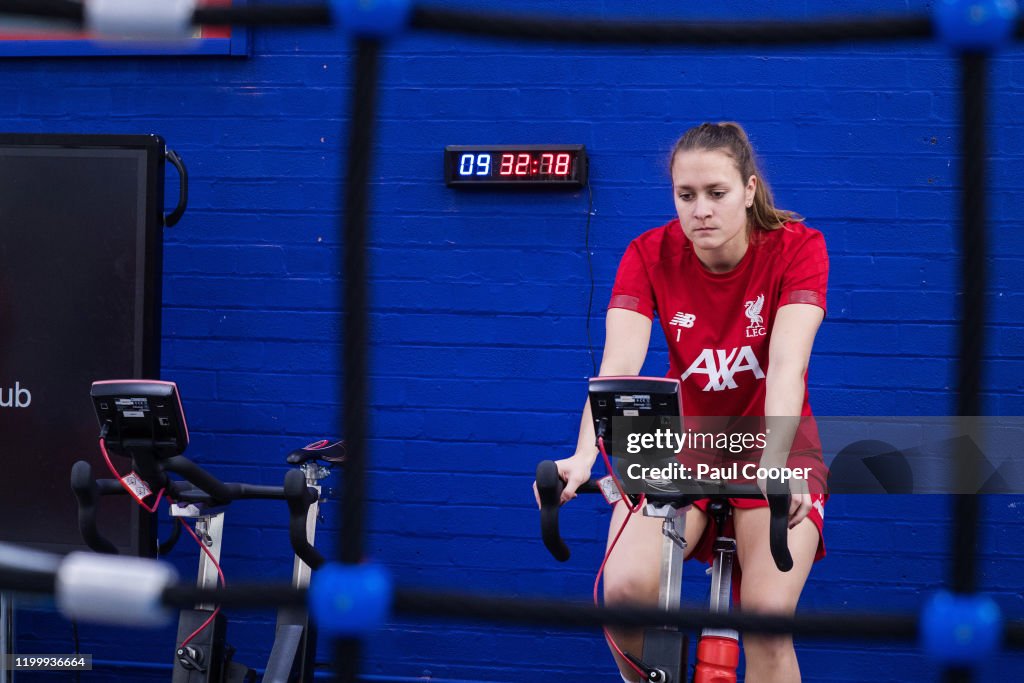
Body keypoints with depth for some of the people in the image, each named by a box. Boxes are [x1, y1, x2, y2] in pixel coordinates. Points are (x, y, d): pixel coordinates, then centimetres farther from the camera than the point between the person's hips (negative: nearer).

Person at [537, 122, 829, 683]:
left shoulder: (797, 248, -16)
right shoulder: (650, 255, -11)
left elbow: (786, 364, -30)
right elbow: (619, 364, -25)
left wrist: (774, 463, -47)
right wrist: (584, 456, -44)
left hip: (772, 447, -1)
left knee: (767, 618, -26)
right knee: (626, 589, -25)